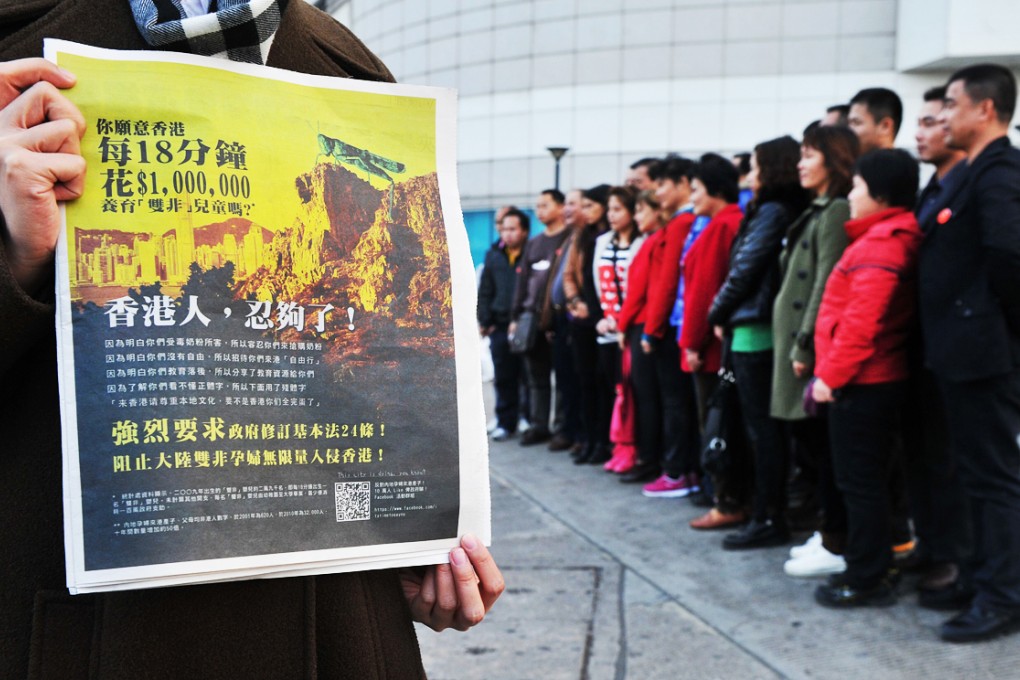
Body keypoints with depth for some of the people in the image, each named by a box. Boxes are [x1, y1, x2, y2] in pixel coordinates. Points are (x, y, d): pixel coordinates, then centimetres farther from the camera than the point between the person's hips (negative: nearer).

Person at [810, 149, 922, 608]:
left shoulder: (878, 245, -18)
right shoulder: (895, 238, 13)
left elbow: (861, 322, -24)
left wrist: (831, 374, -18)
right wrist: (831, 370, 14)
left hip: (861, 383, -10)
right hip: (878, 379, 10)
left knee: (859, 481, -1)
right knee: (868, 479, 17)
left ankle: (866, 579, 8)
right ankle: (872, 569, 27)